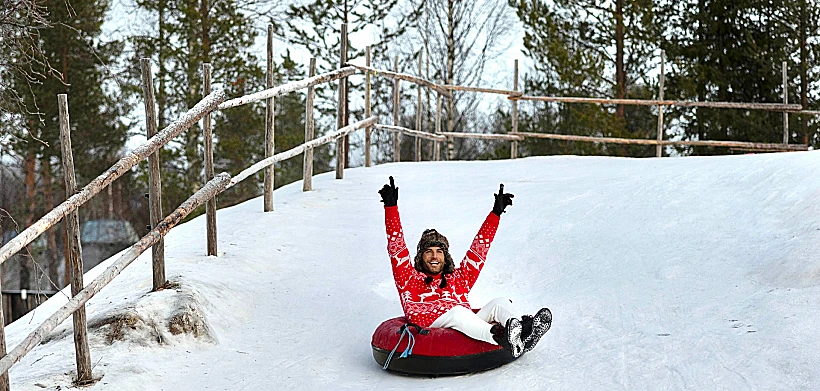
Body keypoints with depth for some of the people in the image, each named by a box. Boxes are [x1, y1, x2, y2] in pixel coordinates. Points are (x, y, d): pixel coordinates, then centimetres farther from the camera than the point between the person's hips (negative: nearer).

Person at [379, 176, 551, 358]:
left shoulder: (458, 279, 32)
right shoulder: (410, 280, 23)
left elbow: (478, 250, 31)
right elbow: (397, 248, 13)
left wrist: (496, 213, 30)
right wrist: (391, 207, 6)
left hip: (468, 327, 5)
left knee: (500, 303, -17)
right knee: (457, 312, -35)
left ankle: (525, 334, -49)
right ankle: (499, 337, -63)